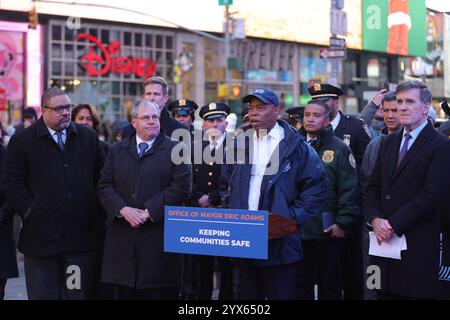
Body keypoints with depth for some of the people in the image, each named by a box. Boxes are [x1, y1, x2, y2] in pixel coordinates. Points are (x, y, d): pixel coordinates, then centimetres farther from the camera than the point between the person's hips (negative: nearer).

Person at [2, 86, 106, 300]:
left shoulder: (88, 137, 9)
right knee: (43, 294, 6)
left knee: (79, 293, 7)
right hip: (41, 238, -2)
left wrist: (95, 209, 4)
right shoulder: (22, 141, 1)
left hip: (81, 236, 2)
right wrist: (29, 211, -7)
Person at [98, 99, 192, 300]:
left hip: (160, 236, -3)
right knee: (123, 292, 5)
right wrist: (123, 210, -10)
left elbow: (182, 187, -6)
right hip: (123, 237, 3)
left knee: (161, 293, -1)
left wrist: (148, 212, -11)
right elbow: (105, 186, 9)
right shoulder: (117, 150, 14)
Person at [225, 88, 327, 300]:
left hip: (279, 242, -5)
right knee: (248, 295, 11)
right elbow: (228, 184, 23)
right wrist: (232, 211, 9)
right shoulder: (241, 143, 12)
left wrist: (291, 217, -12)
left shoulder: (295, 146, -4)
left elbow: (317, 188, -6)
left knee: (281, 294, 1)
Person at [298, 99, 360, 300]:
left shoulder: (339, 148, -1)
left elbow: (350, 190, -6)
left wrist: (343, 223, -12)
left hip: (328, 230, -3)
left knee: (330, 285, 7)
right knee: (302, 284, 9)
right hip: (298, 229, 3)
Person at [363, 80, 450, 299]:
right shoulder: (389, 142, 17)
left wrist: (393, 224, -15)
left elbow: (430, 194, -14)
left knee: (414, 293, -2)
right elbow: (373, 187, 13)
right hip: (384, 240, 6)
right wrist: (375, 219, -5)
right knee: (385, 293, 7)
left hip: (418, 246, -6)